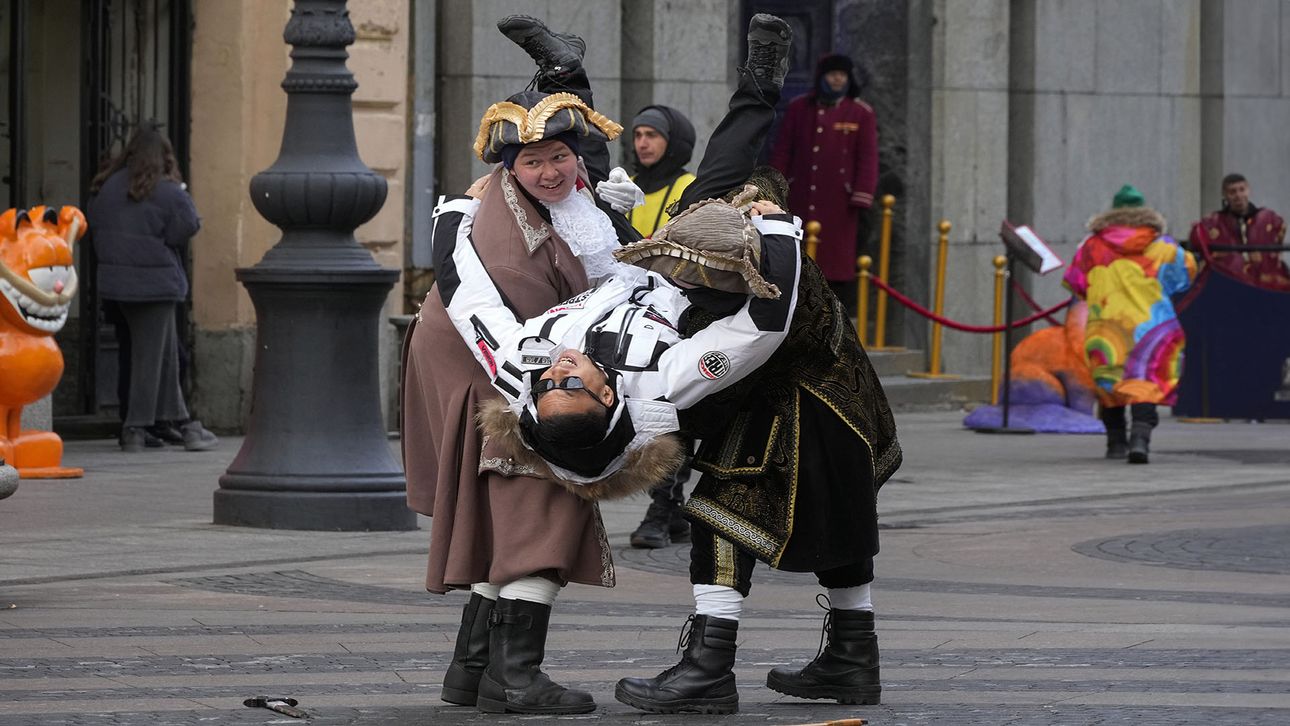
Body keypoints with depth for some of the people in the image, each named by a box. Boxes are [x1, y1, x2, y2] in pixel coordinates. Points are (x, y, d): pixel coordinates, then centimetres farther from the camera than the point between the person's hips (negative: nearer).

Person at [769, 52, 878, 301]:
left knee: (838, 255, -3)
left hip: (839, 200, -2)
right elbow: (782, 150, 11)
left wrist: (862, 194, -10)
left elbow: (868, 157, -2)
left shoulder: (861, 113, 1)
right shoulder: (799, 108, 8)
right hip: (801, 199, 2)